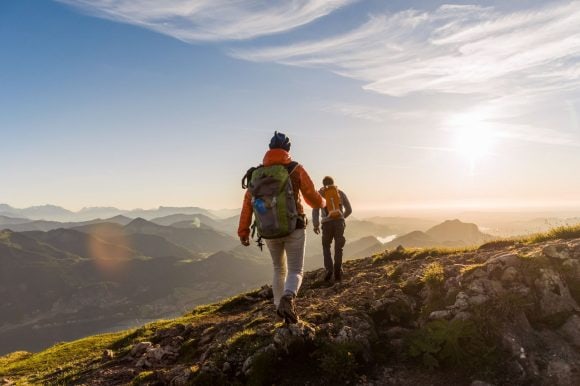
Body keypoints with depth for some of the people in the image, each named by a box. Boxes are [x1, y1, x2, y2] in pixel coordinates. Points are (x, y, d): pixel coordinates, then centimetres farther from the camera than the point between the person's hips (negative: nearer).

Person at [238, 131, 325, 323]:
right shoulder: (296, 169, -5)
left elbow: (248, 203, -3)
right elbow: (313, 198, -4)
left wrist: (243, 232, 1)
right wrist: (322, 202, 20)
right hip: (294, 229, -3)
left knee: (279, 269, 23)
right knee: (295, 271, 3)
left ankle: (280, 307, 29)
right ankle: (287, 299, -26)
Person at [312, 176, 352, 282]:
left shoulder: (320, 193, 10)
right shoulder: (340, 192, 15)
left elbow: (315, 210, -4)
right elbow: (349, 209, 17)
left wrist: (315, 225, -9)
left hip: (327, 223, -1)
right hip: (339, 222, 1)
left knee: (326, 247, 16)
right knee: (338, 248, 5)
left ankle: (329, 270, 2)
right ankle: (337, 272, -5)